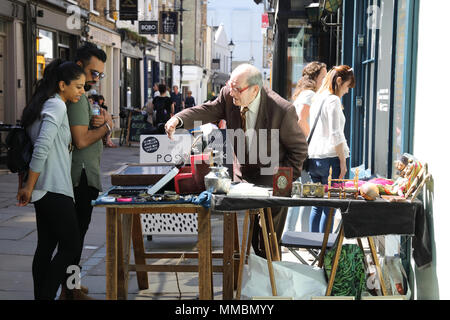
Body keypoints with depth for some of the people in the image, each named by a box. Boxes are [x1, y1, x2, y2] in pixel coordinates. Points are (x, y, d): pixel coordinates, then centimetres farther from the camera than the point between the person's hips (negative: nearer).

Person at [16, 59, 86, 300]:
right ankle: (46, 295, 0)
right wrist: (29, 187, -16)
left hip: (43, 190, 10)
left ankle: (40, 296, 18)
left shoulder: (42, 104, 16)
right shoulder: (57, 105, -13)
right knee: (71, 246, -2)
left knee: (46, 244, 13)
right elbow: (42, 148, -22)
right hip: (55, 189, -10)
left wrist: (27, 185, 16)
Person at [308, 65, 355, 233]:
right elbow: (335, 135, -14)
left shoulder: (317, 99, 16)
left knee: (317, 205, 11)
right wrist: (343, 161, -10)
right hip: (330, 157, -8)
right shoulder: (333, 100, -9)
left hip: (313, 157, 8)